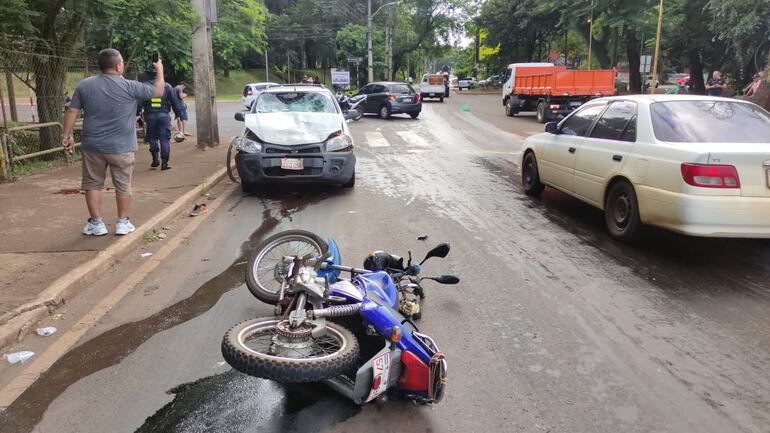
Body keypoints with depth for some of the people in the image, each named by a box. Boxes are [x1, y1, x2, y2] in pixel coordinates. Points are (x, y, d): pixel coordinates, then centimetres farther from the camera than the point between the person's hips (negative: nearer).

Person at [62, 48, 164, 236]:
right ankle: (123, 222, 16)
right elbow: (158, 91, 3)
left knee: (93, 184, 13)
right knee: (123, 186, 10)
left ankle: (96, 223, 16)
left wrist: (66, 136, 11)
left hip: (93, 146, 2)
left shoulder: (84, 85, 1)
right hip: (121, 148, -2)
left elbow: (71, 112, 2)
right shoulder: (129, 87, -8)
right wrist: (160, 71, 19)